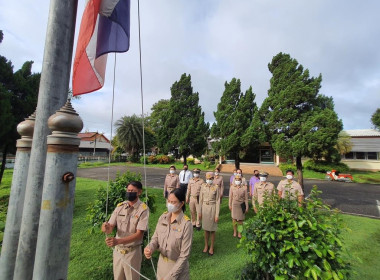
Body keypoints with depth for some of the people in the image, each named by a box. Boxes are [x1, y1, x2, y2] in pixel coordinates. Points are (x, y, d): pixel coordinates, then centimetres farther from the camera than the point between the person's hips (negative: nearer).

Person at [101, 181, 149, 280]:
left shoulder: (143, 209, -19)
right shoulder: (120, 206, -4)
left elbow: (139, 234, -21)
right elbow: (110, 228, -5)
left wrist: (118, 241, -32)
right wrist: (106, 228, -28)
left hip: (132, 251, -4)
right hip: (117, 250, 4)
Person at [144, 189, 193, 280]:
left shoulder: (186, 224, -24)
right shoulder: (163, 217, -9)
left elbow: (184, 255, -19)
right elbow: (155, 238, -1)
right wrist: (149, 248, -21)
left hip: (178, 266, -4)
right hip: (161, 264, 4)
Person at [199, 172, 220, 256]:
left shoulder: (216, 187, -10)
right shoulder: (203, 186, -2)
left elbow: (217, 201, -7)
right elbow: (201, 200, 3)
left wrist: (217, 214, -8)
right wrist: (200, 212, 4)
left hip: (212, 208, -2)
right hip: (204, 208, 3)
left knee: (212, 230, 10)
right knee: (206, 229, 16)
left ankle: (211, 247, 30)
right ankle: (206, 245, 36)